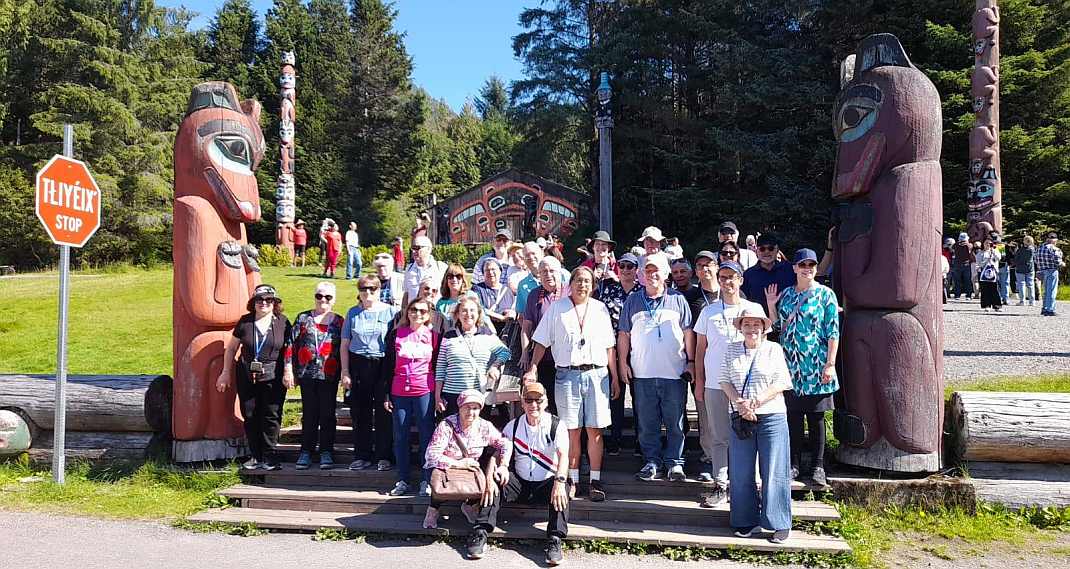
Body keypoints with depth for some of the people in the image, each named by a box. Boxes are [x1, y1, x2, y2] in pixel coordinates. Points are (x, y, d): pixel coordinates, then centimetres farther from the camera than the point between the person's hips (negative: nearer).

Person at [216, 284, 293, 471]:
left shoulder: (282, 323, 0)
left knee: (271, 416, -1)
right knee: (250, 416, 6)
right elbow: (231, 348, 11)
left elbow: (289, 349, 3)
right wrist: (226, 372, 10)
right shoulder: (245, 322, 4)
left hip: (273, 378, -2)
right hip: (246, 377, 2)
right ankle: (255, 456, 17)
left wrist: (288, 370, -7)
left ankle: (269, 456, 9)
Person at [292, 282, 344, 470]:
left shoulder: (338, 322, 5)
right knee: (309, 414, 7)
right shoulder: (303, 318, 6)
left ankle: (326, 452, 13)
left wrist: (343, 373, 0)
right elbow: (291, 343, 5)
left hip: (329, 375, -1)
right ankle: (306, 451, 16)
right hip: (307, 374, 1)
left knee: (328, 414, 4)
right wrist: (290, 369, -1)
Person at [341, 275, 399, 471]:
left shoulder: (391, 312, 3)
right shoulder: (353, 313, 10)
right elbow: (345, 345, 11)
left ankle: (384, 457, 10)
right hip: (358, 366, 3)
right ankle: (362, 456, 17)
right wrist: (345, 372, 2)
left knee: (384, 415, 0)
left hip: (383, 366, -2)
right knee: (360, 414, 6)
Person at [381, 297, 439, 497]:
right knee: (400, 437, 6)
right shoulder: (395, 334, 5)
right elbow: (387, 365, 7)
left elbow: (438, 367, 9)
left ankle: (426, 481, 9)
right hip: (399, 393, 1)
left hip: (424, 392, -1)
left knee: (426, 435, 1)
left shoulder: (433, 336, 5)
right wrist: (386, 395, 4)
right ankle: (402, 480, 16)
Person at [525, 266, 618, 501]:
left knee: (595, 430, 0)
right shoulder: (557, 308, 7)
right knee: (572, 431, 1)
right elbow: (542, 342, 6)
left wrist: (615, 377, 11)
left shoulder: (600, 309, 12)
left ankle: (595, 481, 8)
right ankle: (573, 480, 12)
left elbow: (609, 347, 14)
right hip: (567, 374, -1)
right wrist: (532, 369, -4)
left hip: (597, 374, 1)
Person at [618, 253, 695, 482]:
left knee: (675, 421, 4)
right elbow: (623, 334, 10)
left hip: (674, 371, -1)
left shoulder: (678, 300, 6)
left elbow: (688, 333, 7)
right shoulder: (632, 301, 9)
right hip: (643, 372, 1)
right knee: (647, 421, 6)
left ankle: (674, 461, 15)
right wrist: (623, 363, 4)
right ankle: (652, 460, 18)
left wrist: (691, 362, 2)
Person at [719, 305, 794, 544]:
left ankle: (780, 524, 9)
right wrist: (739, 403, -11)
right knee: (741, 472, 5)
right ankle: (748, 521, 17)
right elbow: (725, 381, 6)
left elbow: (781, 383, -4)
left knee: (773, 472, -1)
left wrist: (755, 402, -13)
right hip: (740, 418, 3)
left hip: (772, 417, -3)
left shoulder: (773, 349, 4)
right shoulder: (732, 350, 11)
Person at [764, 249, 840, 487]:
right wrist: (771, 306, 3)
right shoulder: (786, 294, 10)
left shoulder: (826, 294, -1)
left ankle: (818, 467, 14)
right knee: (792, 416, 8)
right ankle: (793, 464, 18)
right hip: (789, 367, 3)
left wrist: (830, 364, -11)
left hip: (816, 368, -3)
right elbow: (778, 326, 16)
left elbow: (833, 332, -5)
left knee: (816, 418, 4)